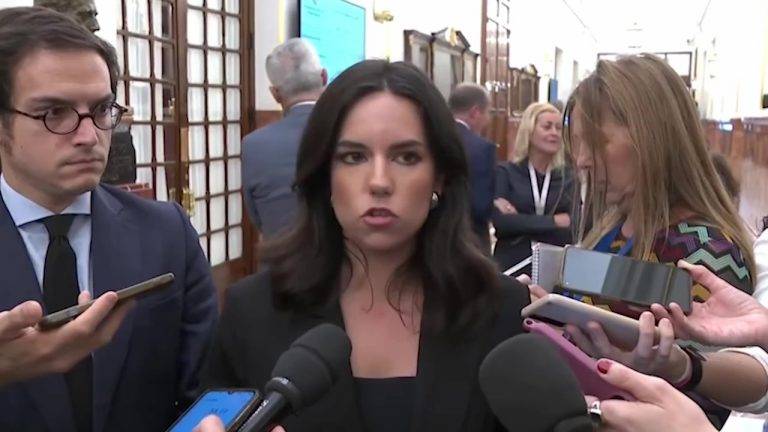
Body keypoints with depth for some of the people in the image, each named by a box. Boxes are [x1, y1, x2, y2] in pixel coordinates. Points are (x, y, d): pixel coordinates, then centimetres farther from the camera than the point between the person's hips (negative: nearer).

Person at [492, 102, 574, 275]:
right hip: (511, 267, -1)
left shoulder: (568, 177, 4)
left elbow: (573, 230, -7)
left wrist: (519, 221, -14)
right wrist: (554, 221, -12)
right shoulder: (505, 172, 0)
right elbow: (500, 221, -13)